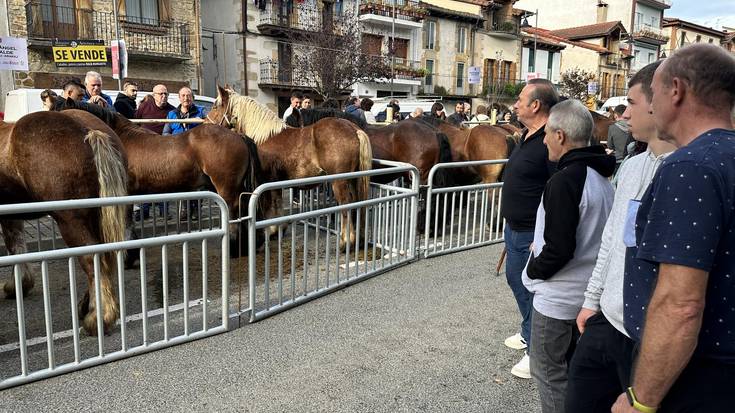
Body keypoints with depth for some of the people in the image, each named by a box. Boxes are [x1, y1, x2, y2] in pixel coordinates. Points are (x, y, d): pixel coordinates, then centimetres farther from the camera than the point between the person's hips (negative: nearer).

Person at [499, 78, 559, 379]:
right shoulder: (528, 136, 9)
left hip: (532, 234, -10)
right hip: (514, 229, 10)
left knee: (531, 289, 3)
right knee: (516, 279, 23)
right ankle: (528, 333, 43)